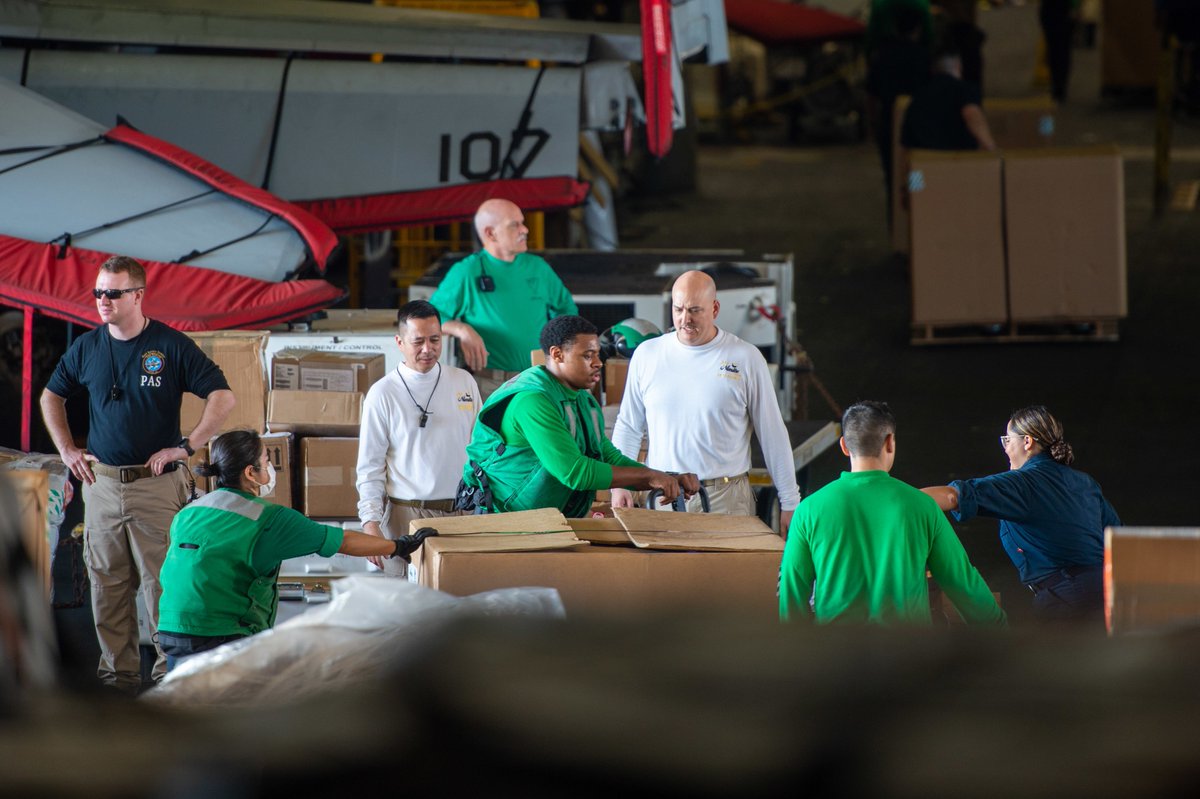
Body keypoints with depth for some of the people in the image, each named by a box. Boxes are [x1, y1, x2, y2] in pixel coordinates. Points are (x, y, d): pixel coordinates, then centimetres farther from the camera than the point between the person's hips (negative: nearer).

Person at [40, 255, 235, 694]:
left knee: (163, 582, -5)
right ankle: (117, 672, 14)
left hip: (156, 484, -4)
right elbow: (51, 396, 23)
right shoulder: (87, 347, 8)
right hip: (101, 484, 4)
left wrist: (185, 446, -10)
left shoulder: (171, 346, -5)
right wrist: (67, 450, 12)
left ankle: (170, 672, 0)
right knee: (106, 583, 7)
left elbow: (223, 398, -5)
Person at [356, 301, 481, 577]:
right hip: (407, 514, -3)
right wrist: (371, 521, -10)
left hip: (463, 512, 3)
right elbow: (370, 467, 0)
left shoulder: (463, 382, 10)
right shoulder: (383, 394, 0)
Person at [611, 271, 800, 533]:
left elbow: (773, 435, 6)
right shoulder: (647, 354, 8)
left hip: (725, 499, -2)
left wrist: (790, 504, 6)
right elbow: (628, 427, 17)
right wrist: (619, 484, 6)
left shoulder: (746, 358, 2)